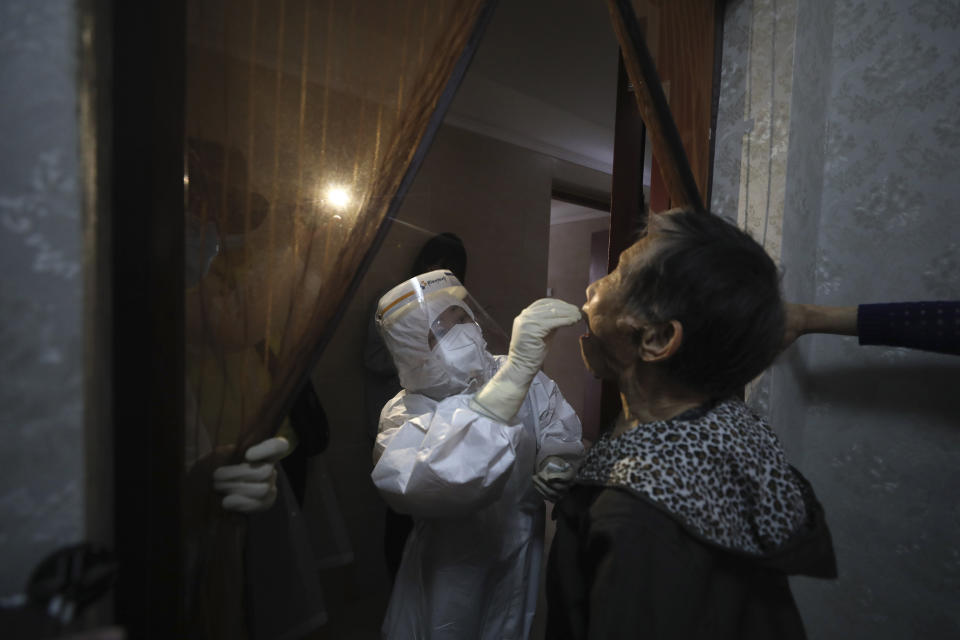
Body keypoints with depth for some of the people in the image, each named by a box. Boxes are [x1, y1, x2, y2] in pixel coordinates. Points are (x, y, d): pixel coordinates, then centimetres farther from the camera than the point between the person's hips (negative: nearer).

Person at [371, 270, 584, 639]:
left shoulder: (524, 377, -13)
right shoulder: (405, 414, -24)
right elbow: (433, 481, -46)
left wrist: (557, 464, -26)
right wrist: (517, 369, -54)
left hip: (527, 558, 3)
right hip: (454, 577, -2)